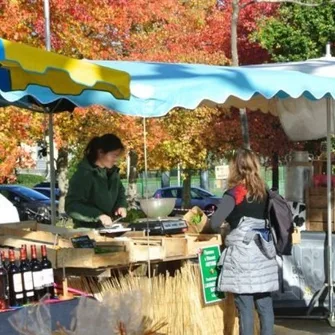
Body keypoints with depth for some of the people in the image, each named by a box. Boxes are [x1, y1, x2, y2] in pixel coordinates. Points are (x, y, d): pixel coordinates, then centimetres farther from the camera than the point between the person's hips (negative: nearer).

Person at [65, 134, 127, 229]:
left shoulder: (113, 171, 6)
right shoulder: (83, 174, -16)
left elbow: (120, 192, 22)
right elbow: (72, 206, -20)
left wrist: (121, 206, 1)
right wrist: (98, 215, -28)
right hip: (87, 230, -6)